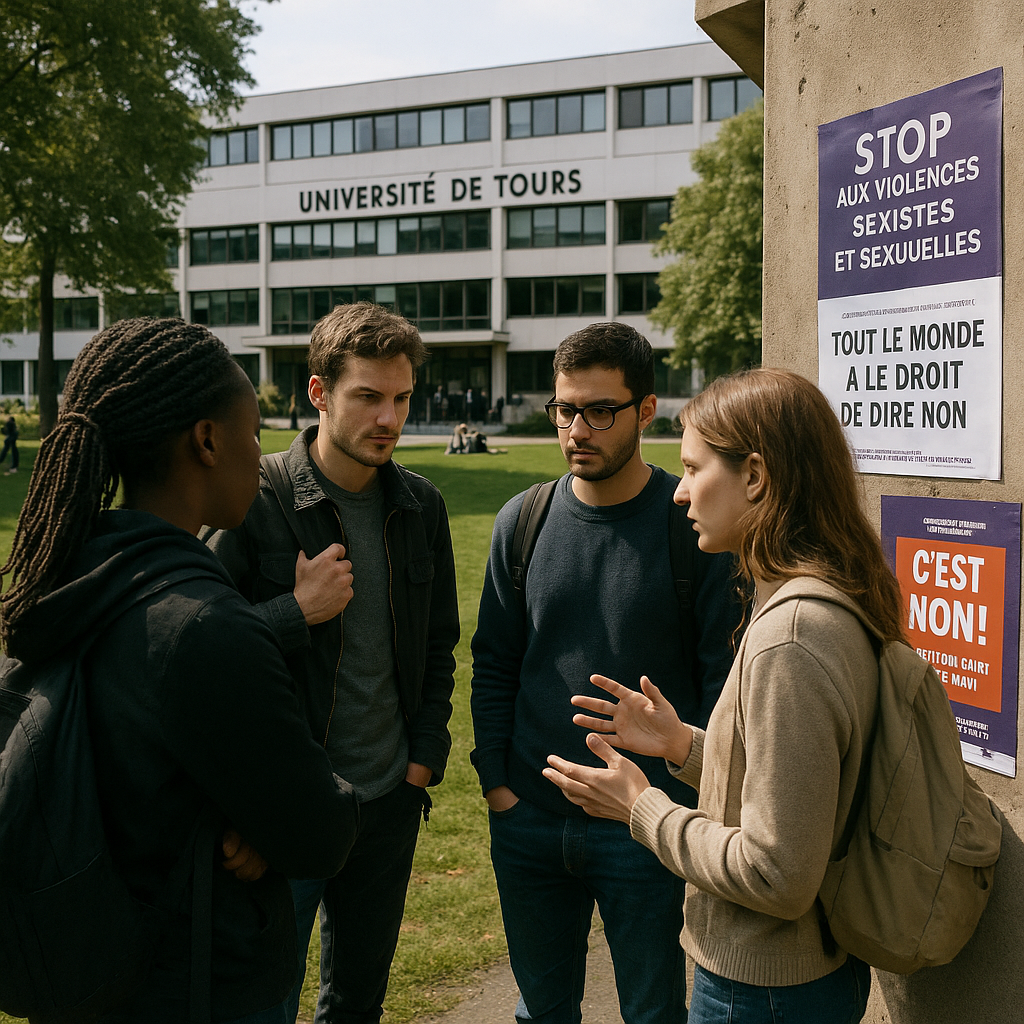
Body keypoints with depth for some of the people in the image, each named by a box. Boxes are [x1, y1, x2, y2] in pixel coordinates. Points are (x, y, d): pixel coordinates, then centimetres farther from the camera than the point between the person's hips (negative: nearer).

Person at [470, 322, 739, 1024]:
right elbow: (494, 664, 8)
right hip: (528, 818, 4)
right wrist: (494, 777, 2)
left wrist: (705, 805, -9)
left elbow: (723, 675, -6)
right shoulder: (523, 521, 2)